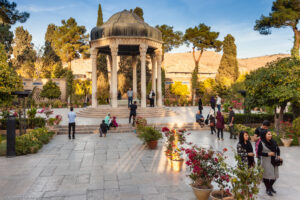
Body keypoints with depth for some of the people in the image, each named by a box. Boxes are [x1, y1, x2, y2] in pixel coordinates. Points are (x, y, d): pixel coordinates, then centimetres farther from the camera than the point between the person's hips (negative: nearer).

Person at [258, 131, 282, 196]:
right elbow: (259, 153, -11)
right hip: (266, 162, -5)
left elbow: (277, 149, 15)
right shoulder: (261, 143, -12)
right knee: (267, 175, 2)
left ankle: (271, 187, 36)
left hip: (274, 161, 5)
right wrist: (268, 154, -19)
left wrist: (278, 155, 0)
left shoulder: (273, 142, 3)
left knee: (275, 175, 11)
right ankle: (268, 189, 22)